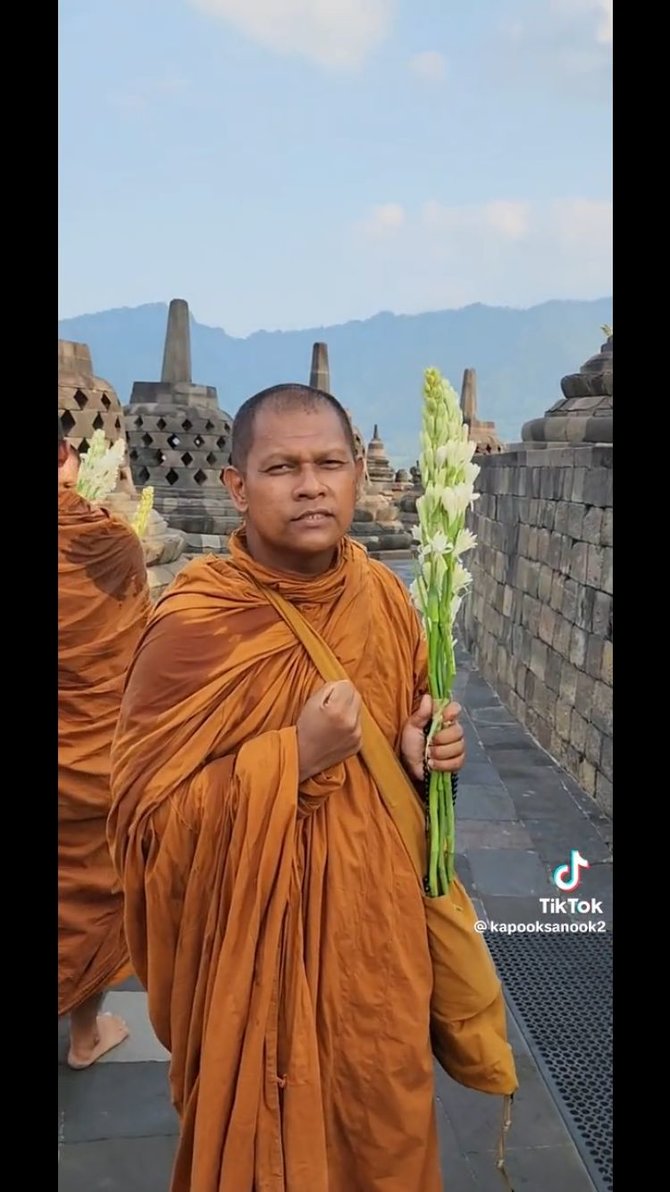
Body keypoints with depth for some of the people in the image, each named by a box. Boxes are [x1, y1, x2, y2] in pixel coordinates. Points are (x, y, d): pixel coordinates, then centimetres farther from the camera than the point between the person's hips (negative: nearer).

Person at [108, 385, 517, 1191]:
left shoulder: (383, 595, -3)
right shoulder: (192, 624, -20)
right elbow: (144, 817, -18)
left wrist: (426, 748, -9)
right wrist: (293, 758, -27)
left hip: (381, 925, 5)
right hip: (261, 942, -5)